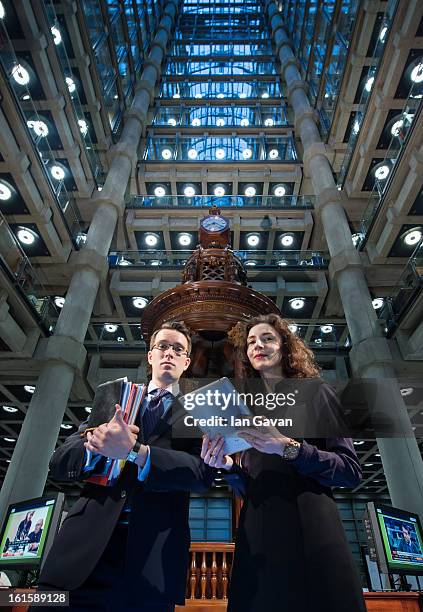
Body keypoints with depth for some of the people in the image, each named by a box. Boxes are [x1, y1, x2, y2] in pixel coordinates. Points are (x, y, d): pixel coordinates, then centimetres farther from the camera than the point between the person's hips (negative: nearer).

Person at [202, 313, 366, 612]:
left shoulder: (315, 392, 0)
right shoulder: (247, 407, 12)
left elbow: (352, 470, -6)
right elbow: (248, 488, 14)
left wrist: (288, 447, -21)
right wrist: (227, 466, -8)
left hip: (309, 527, -4)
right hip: (258, 535, 4)